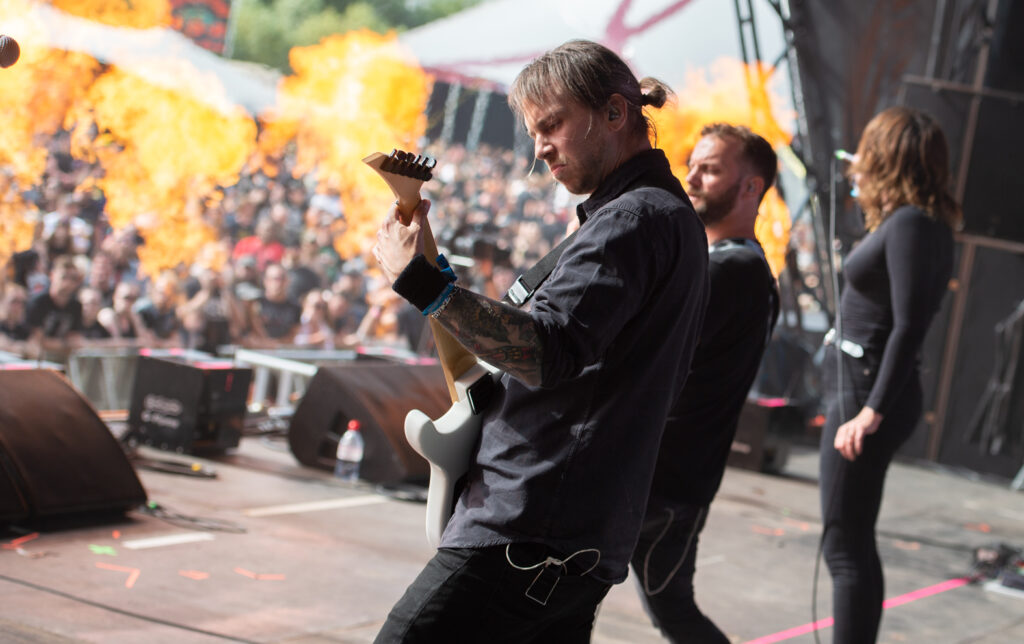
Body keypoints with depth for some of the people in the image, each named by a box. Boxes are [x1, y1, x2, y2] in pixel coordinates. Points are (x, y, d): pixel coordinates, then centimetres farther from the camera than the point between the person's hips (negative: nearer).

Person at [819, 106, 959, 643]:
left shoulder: (910, 225, -17)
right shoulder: (919, 222, 13)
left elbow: (909, 327, -23)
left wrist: (872, 412, -26)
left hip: (866, 388, -10)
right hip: (857, 384, 10)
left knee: (845, 547, -9)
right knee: (851, 543, 15)